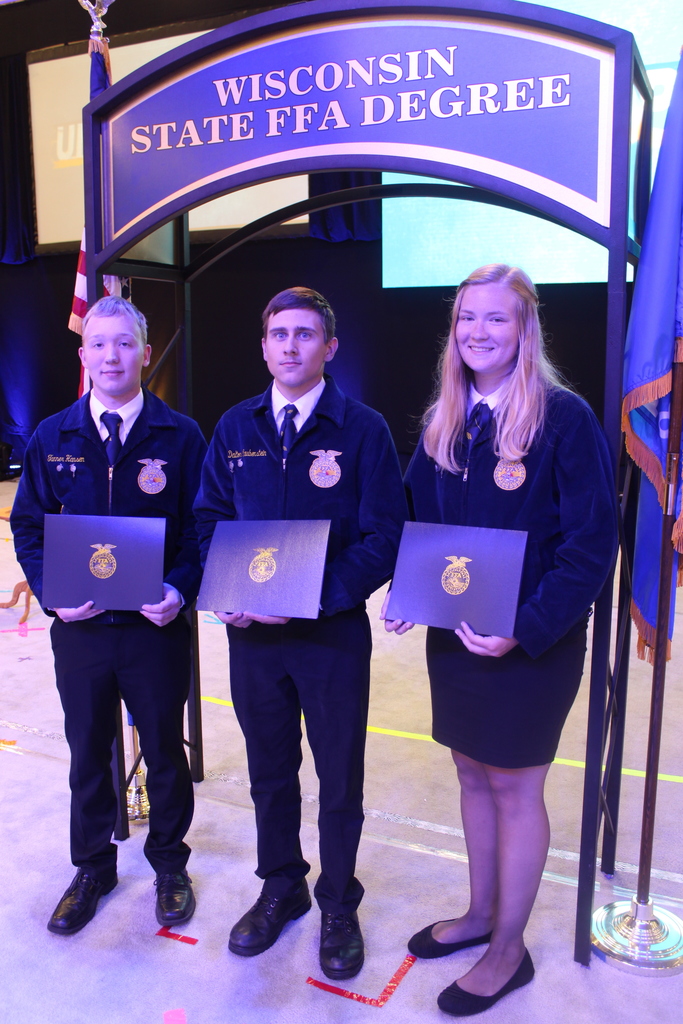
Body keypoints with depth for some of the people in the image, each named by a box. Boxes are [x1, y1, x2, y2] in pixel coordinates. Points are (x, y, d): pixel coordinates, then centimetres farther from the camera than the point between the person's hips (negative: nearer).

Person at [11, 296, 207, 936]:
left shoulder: (180, 437, -4)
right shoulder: (51, 438, 3)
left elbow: (202, 525, -3)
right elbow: (28, 524, 6)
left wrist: (180, 589, -17)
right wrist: (52, 592, -9)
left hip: (156, 625, -2)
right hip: (79, 627, 2)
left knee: (164, 749, 14)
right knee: (88, 751, 17)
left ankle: (168, 862, 37)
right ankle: (93, 867, 39)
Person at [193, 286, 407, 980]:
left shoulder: (363, 429, -8)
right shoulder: (235, 428, 4)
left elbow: (384, 536, -12)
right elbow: (208, 518, 9)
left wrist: (315, 596, -22)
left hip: (332, 633, -3)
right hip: (250, 634, 4)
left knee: (339, 780, 13)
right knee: (269, 771, 20)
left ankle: (338, 907, 36)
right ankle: (280, 889, 43)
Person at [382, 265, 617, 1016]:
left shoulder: (563, 418, -14)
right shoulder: (445, 420, 5)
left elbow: (592, 544, -16)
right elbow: (419, 522, 12)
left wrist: (526, 629, -23)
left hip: (530, 644, -6)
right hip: (452, 635, 6)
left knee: (514, 789, 8)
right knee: (473, 775, 18)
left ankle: (508, 950, 28)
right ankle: (480, 915, 39)